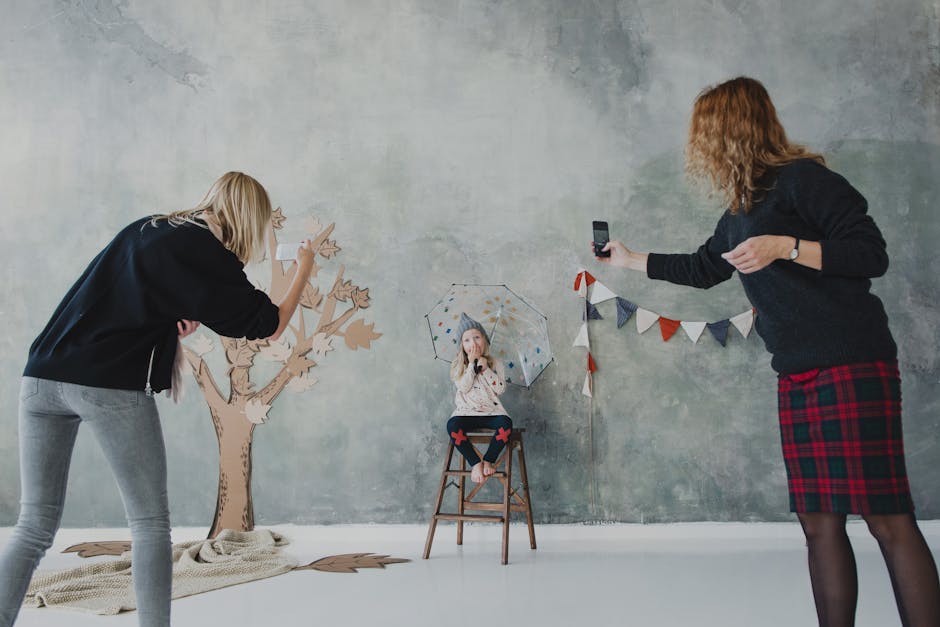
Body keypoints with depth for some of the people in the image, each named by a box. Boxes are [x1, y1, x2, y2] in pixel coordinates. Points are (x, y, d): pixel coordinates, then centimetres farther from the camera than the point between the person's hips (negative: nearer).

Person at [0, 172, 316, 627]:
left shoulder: (146, 227, 20)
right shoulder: (208, 253, -2)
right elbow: (271, 327, 2)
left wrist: (176, 323, 11)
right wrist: (304, 268, 15)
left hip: (42, 378, 7)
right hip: (112, 388, -7)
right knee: (150, 525, 7)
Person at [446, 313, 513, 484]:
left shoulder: (495, 363, 8)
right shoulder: (458, 365, 7)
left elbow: (500, 389, -2)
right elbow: (463, 387, -8)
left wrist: (485, 369, -9)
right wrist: (472, 364, -12)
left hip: (491, 411, 0)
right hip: (466, 412, 0)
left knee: (506, 423, -32)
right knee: (452, 425, -33)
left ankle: (488, 460, -14)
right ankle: (475, 463, -19)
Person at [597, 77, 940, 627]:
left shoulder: (801, 177, -5)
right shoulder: (740, 213, 19)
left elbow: (873, 254, -10)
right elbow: (702, 268, 35)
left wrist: (785, 246, -17)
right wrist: (628, 259, 43)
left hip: (852, 364, -8)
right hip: (797, 376, 8)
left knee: (889, 520, -7)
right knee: (820, 525, 5)